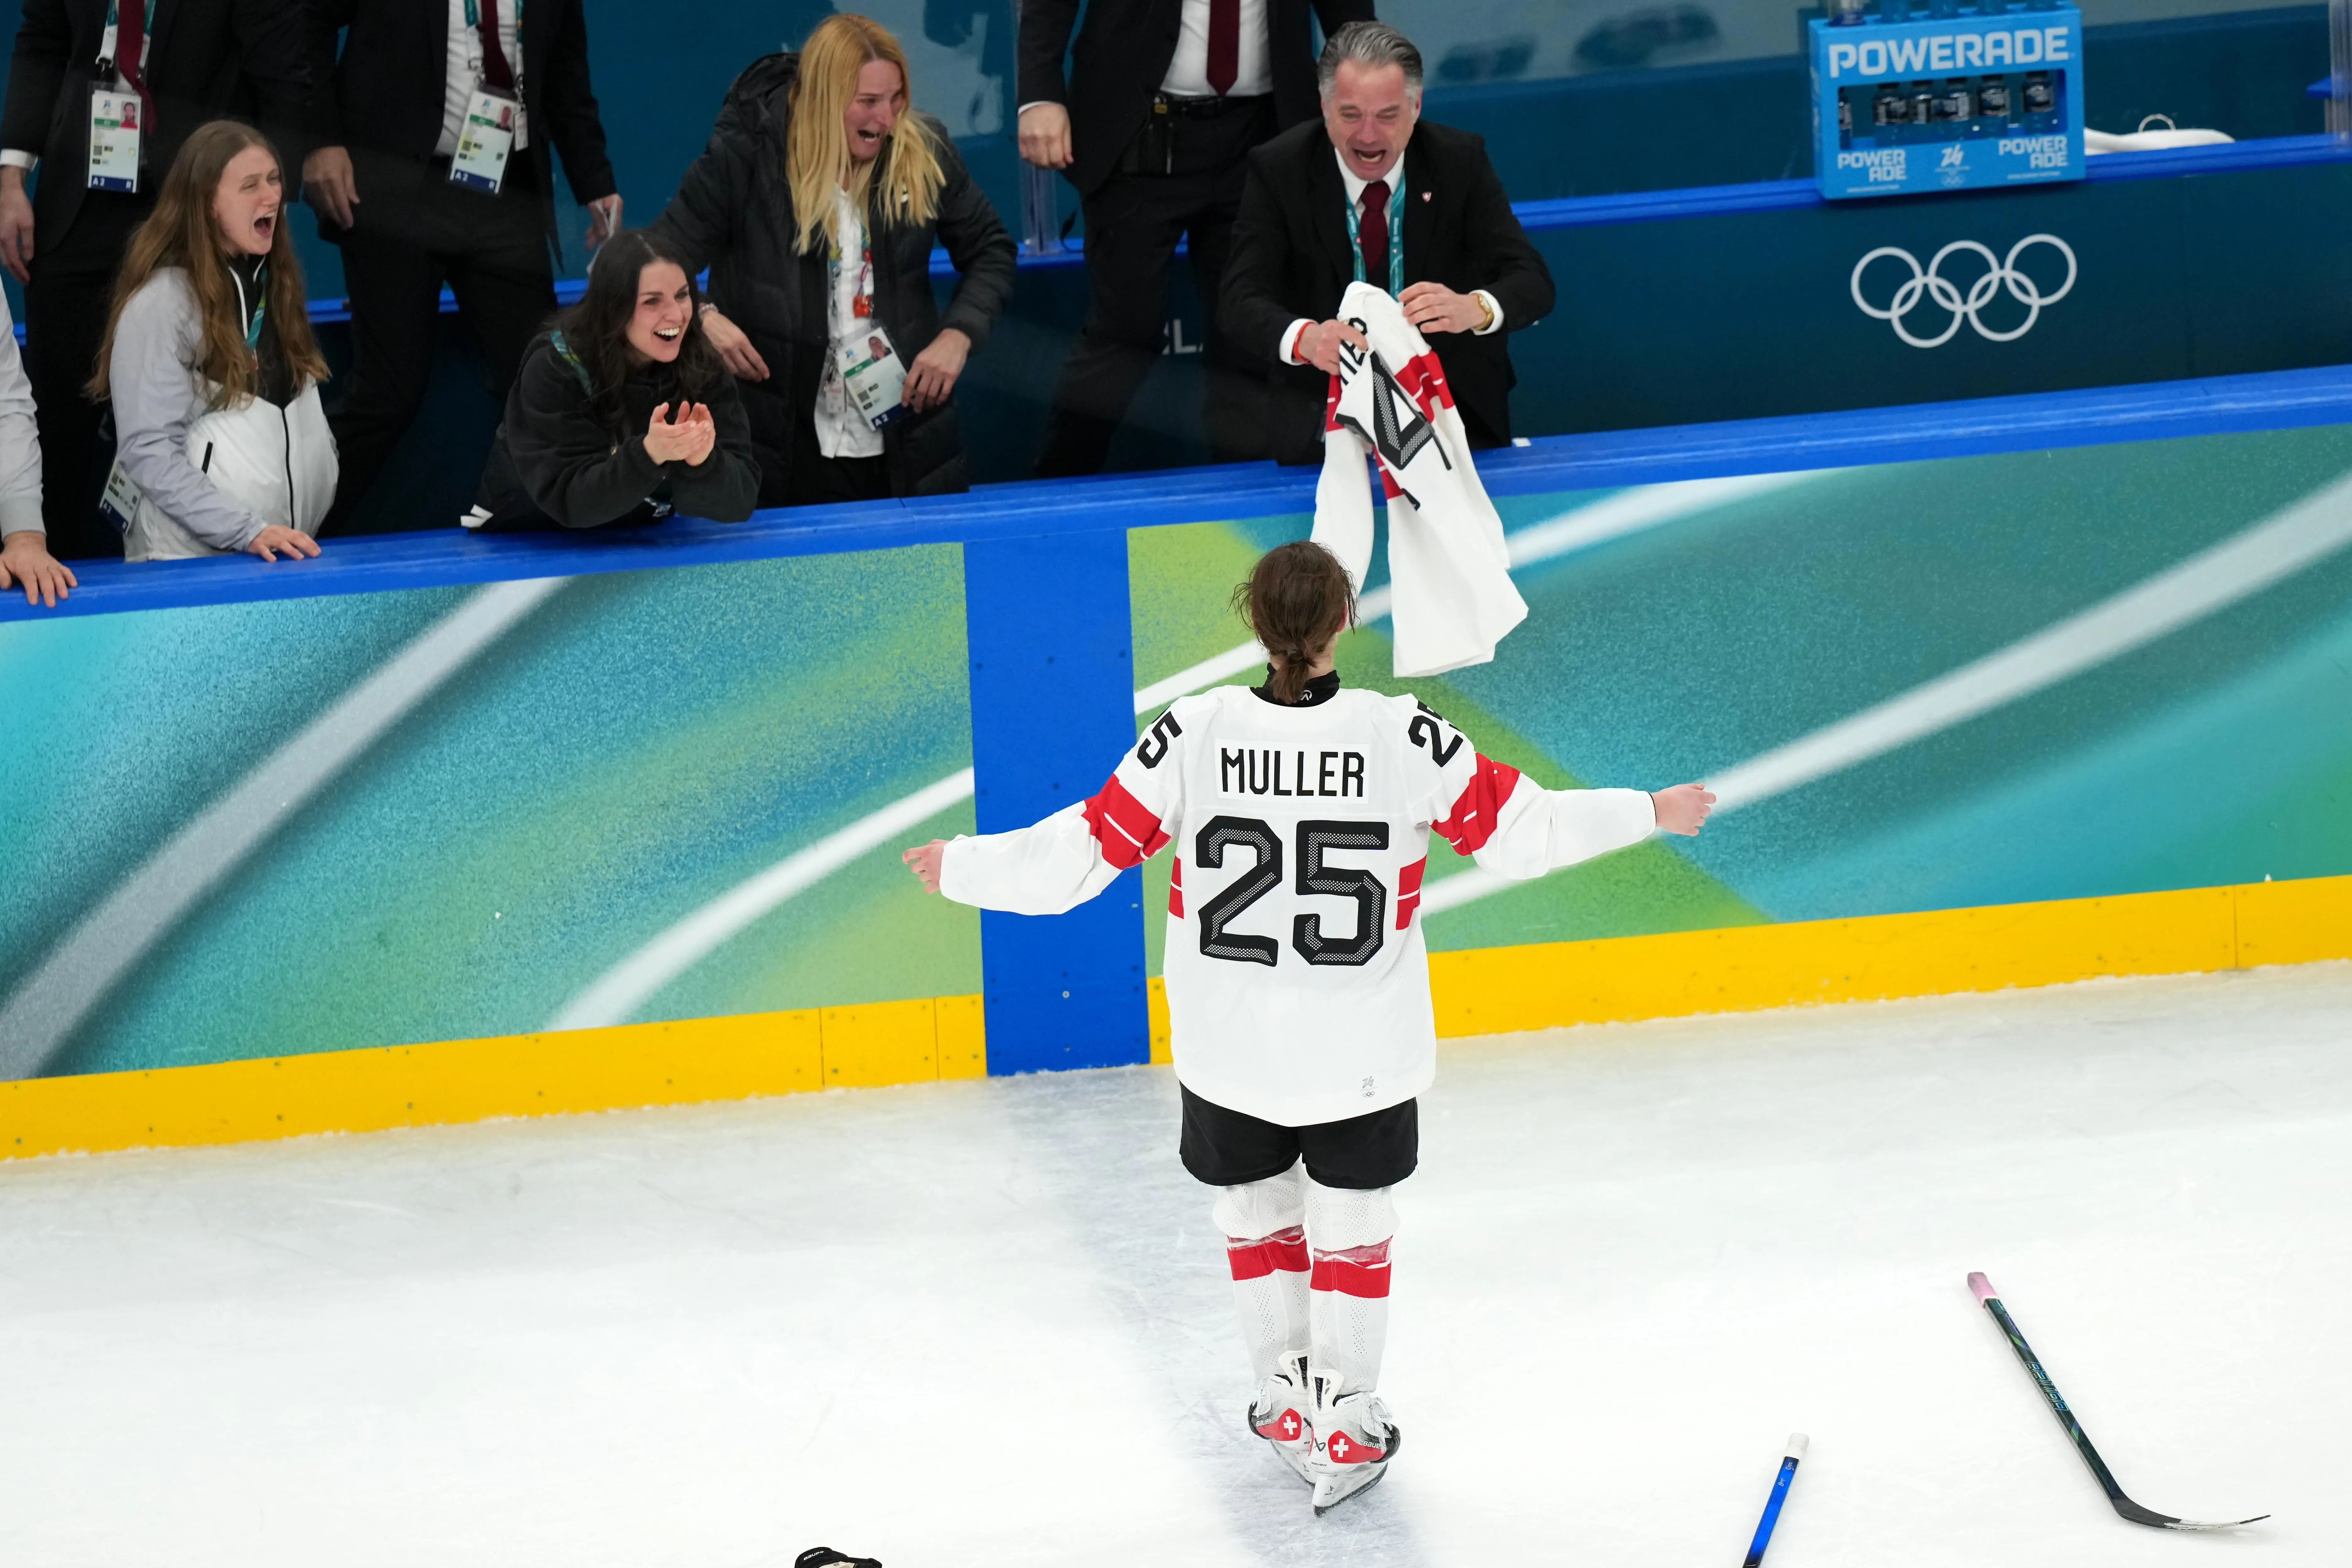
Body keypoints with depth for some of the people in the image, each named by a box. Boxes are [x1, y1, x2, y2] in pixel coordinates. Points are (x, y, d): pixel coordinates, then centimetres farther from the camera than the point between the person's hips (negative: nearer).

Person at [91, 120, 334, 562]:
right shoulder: (162, 300, -15)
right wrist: (247, 532, -25)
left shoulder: (275, 280, 9)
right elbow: (148, 452, -20)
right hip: (191, 562, -6)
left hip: (283, 552, 6)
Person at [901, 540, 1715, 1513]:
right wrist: (1647, 814, 7)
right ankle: (1345, 1434, 27)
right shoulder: (1404, 739, -18)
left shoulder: (1193, 736, -17)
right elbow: (1519, 829, -9)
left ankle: (1288, 1404, 37)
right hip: (1362, 1058, -1)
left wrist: (961, 868, 5)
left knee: (1258, 1215, 24)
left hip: (1228, 1057, 1)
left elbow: (1084, 854, -11)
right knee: (1352, 1232, 18)